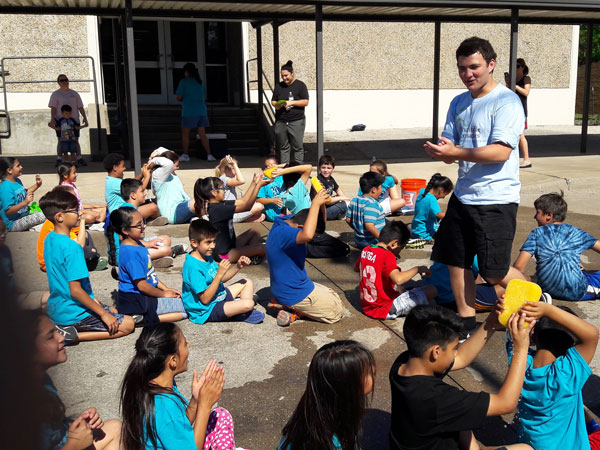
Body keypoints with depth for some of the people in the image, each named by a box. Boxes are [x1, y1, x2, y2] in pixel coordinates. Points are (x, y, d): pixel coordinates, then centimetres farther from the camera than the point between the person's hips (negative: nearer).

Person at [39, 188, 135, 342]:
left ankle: (61, 329, 10)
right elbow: (75, 290, -26)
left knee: (114, 312, 25)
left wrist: (91, 299, 20)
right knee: (127, 324, -6)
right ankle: (72, 335, -11)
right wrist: (104, 314, -20)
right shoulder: (71, 247, -24)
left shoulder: (49, 239, 5)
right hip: (73, 313, -9)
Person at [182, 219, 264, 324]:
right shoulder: (193, 267, -27)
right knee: (248, 303, -28)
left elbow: (221, 279, 13)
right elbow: (205, 299, -26)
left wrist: (237, 266, -3)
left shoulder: (206, 256, 4)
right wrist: (219, 274, -29)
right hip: (207, 311, -11)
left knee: (247, 282, 19)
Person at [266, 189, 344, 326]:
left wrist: (321, 201, -14)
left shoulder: (287, 219, -1)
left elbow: (319, 219, 8)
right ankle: (292, 311, -2)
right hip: (293, 294, -10)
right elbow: (307, 235, -51)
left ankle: (287, 306, 10)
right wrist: (315, 203, -39)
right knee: (337, 311, 2)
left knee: (334, 298, 27)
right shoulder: (282, 233, -31)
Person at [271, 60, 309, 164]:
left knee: (297, 146, -4)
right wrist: (276, 105, -7)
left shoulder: (300, 85, 2)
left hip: (296, 121, -3)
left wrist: (291, 102, -14)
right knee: (283, 146, 6)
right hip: (280, 122, 4)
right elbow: (273, 101, 16)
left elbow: (305, 102, -5)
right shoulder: (278, 86, 14)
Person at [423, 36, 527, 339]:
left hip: (497, 200, -7)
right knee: (455, 262, 11)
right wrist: (441, 151, -12)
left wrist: (456, 152, -25)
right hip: (463, 197, 7)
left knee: (495, 273, -1)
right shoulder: (459, 104, 11)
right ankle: (466, 322, 28)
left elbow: (501, 152, -22)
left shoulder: (506, 101, -12)